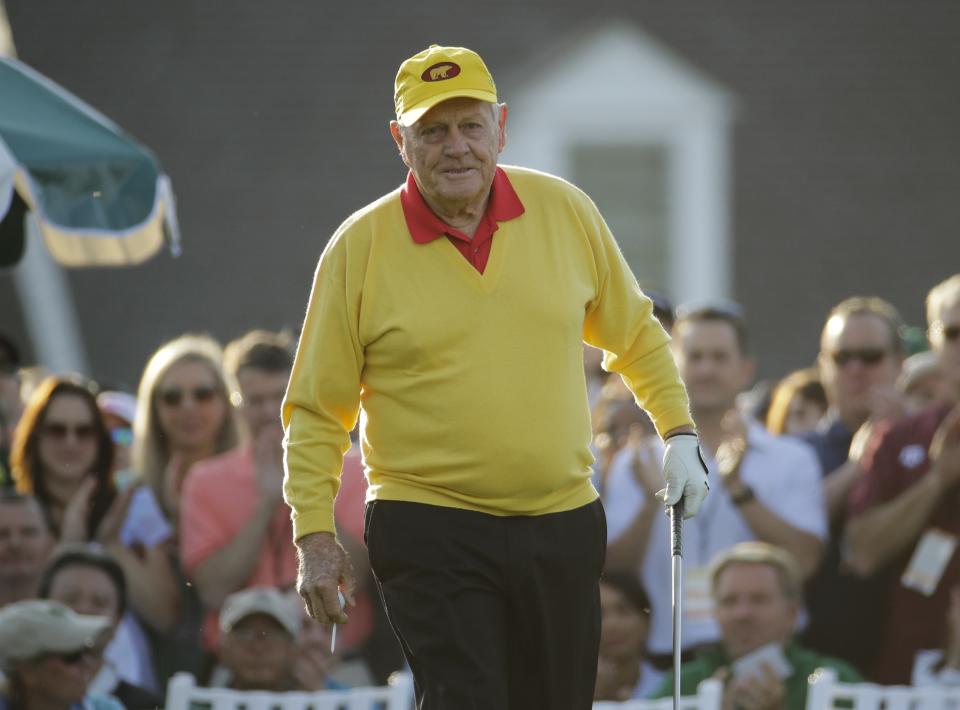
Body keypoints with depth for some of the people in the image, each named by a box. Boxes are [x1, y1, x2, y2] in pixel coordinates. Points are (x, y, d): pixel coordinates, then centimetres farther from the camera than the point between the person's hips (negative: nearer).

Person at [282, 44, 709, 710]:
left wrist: (679, 434, 10)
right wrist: (315, 533, -6)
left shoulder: (566, 211, 3)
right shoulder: (360, 246, -4)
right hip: (430, 533, -3)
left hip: (564, 528, 3)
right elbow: (317, 409, 0)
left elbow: (634, 332, 18)